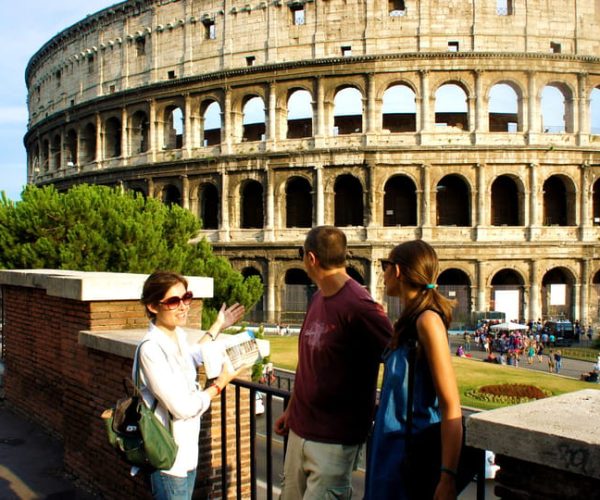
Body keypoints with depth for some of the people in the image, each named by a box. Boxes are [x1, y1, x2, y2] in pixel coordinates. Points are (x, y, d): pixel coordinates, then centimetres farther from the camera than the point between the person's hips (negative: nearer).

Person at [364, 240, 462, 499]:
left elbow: (451, 406, -22)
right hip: (390, 448, 8)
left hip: (411, 454, -8)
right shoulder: (407, 322, 8)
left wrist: (448, 476, -24)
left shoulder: (427, 320, -18)